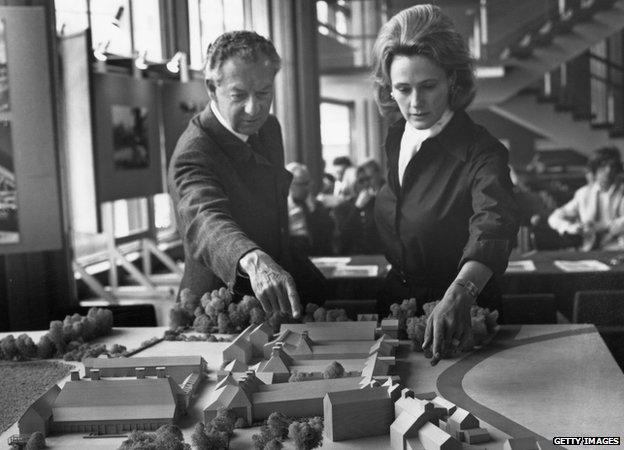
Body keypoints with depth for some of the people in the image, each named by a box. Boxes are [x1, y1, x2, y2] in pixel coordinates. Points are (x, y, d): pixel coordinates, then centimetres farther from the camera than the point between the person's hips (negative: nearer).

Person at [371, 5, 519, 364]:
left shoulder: (481, 153, -17)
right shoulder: (396, 138, 3)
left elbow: (494, 225, -36)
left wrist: (459, 295, -52)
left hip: (462, 322, -5)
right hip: (395, 307, 5)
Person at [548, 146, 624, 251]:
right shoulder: (583, 194, 13)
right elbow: (554, 218, 11)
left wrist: (602, 226, -23)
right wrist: (571, 228, -9)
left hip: (615, 251, -3)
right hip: (588, 252, 3)